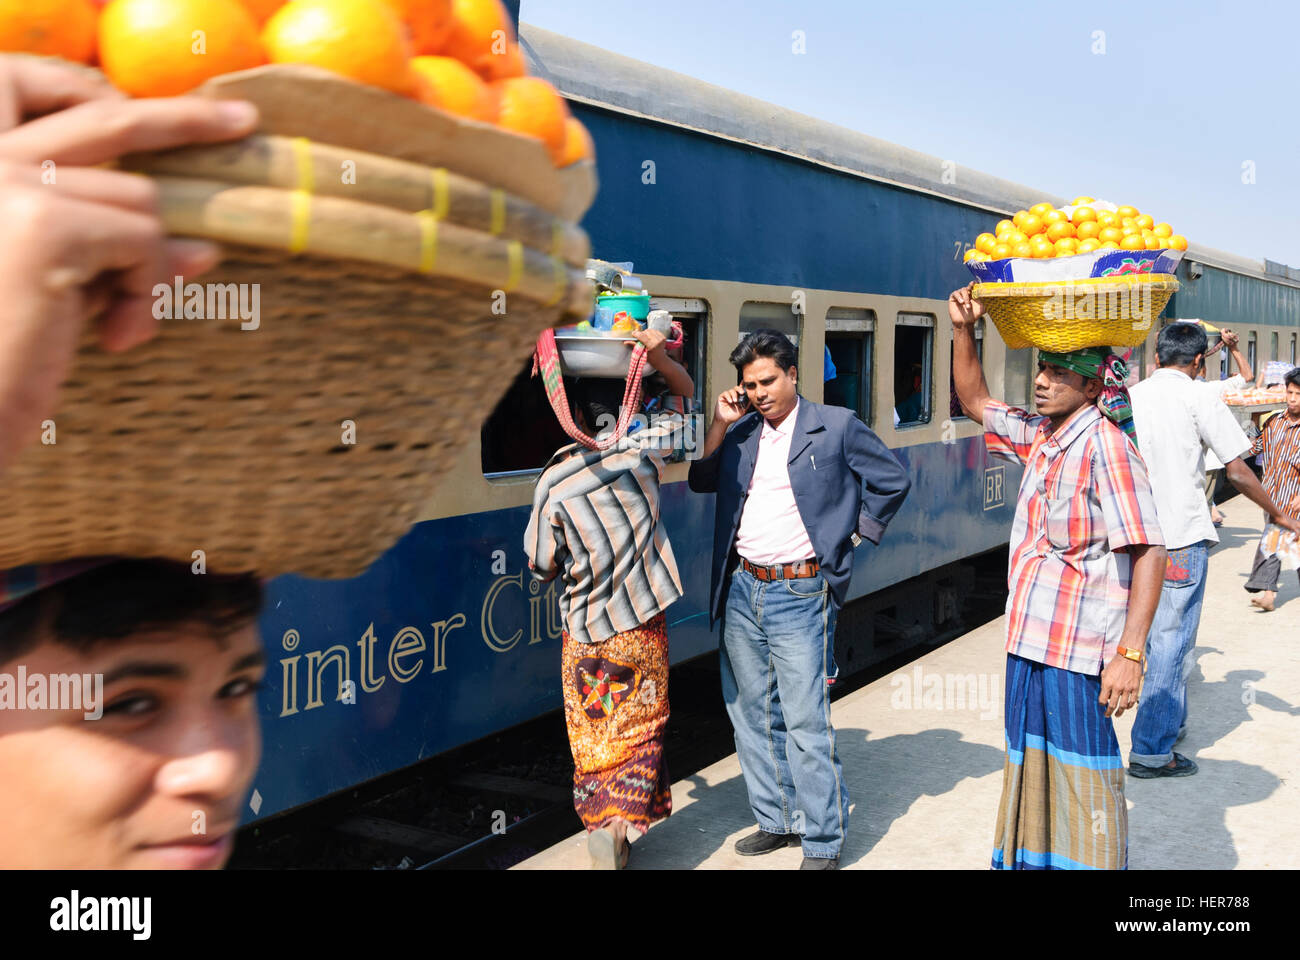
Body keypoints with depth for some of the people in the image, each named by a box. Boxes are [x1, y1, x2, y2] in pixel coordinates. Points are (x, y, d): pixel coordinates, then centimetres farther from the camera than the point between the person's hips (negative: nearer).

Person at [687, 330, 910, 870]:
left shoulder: (836, 426, -2)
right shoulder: (739, 432, 11)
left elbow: (893, 480, 5)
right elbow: (699, 482, 10)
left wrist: (855, 533, 3)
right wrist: (719, 424, 2)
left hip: (800, 594, -5)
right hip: (741, 590, 6)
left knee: (805, 722, -5)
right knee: (751, 716, 13)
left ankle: (823, 840, 9)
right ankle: (777, 821, 29)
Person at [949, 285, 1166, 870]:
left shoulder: (1105, 445, -16)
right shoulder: (1039, 437, 8)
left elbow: (1149, 553, -21)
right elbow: (974, 402, 25)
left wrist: (1129, 655, -25)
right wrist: (963, 330, 11)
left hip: (1078, 651, -8)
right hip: (1030, 640, 8)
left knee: (1082, 787, 2)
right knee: (1032, 771, 20)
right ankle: (1029, 859, 35)